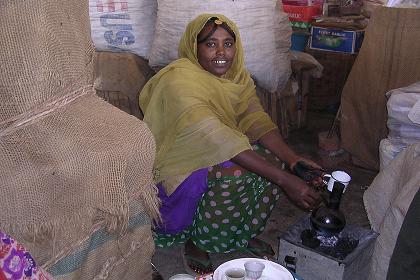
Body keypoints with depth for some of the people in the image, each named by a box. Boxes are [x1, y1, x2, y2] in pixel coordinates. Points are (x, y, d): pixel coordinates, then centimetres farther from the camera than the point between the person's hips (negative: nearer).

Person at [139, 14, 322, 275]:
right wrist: (284, 179, -40)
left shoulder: (237, 75, -2)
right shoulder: (180, 80, -28)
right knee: (235, 172, -31)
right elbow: (218, 139, -37)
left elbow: (255, 120, -12)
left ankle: (246, 232, 9)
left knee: (273, 159, -12)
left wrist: (292, 158, -30)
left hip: (217, 155, 8)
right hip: (177, 167, -7)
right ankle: (196, 242, -7)